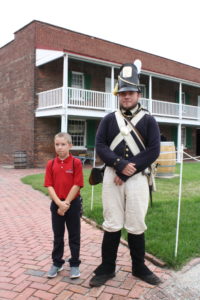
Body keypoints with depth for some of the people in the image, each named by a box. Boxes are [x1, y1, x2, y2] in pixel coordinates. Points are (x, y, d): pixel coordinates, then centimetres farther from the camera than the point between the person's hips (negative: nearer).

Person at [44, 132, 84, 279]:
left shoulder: (76, 162, -9)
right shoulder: (51, 164, 1)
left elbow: (77, 185, -12)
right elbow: (49, 186, -3)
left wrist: (66, 203, -14)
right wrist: (59, 203, -15)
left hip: (73, 203, -3)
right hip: (56, 204, 3)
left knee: (74, 235, 9)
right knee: (57, 236, 14)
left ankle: (75, 264, 23)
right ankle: (57, 263, 29)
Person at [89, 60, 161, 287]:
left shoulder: (148, 120, 3)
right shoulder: (109, 119, 8)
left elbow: (153, 151, -6)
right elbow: (100, 146, 0)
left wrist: (127, 173, -12)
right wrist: (121, 164, -17)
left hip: (137, 178, -1)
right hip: (111, 177, 1)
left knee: (136, 226, 6)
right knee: (112, 225, 6)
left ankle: (139, 268, 26)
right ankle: (107, 269, 20)